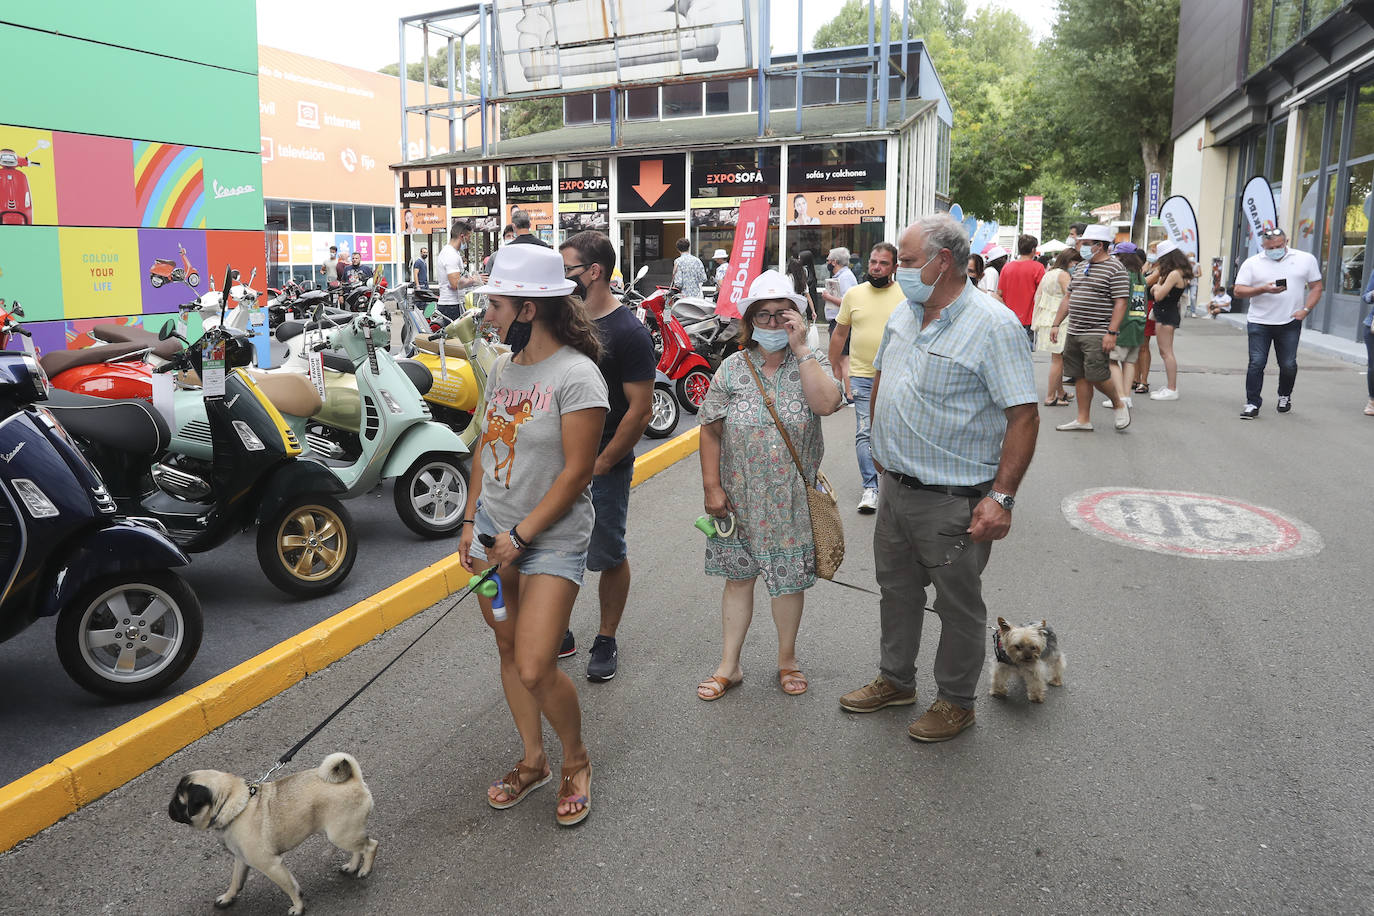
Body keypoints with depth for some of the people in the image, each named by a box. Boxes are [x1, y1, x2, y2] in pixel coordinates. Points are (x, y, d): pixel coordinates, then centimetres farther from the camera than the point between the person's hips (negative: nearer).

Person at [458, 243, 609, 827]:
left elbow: (576, 473, -18)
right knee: (509, 651, 14)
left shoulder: (576, 375, -16)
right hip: (495, 534, 7)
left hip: (552, 541, -7)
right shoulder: (503, 369, 7)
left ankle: (576, 760, 17)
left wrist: (520, 536, -17)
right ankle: (532, 761, 32)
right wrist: (471, 521, 9)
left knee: (535, 668, -10)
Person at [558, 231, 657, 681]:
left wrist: (601, 464, -14)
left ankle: (606, 642, 23)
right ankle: (558, 634, 29)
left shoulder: (628, 332, -13)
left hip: (604, 466, -6)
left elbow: (640, 408, -15)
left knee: (608, 556, 7)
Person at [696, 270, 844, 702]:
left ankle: (787, 660, 31)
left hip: (792, 501, 0)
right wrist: (712, 487, -5)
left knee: (789, 579, 10)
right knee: (738, 577, 10)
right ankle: (729, 665, 23)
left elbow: (827, 403, -23)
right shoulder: (732, 369, -1)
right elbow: (711, 431, 0)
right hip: (740, 499, 1)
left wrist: (800, 348, -20)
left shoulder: (809, 364, -1)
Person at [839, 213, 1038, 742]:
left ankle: (956, 701, 29)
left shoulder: (994, 325, -17)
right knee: (897, 590, 20)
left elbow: (1024, 416, -19)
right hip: (895, 487, 7)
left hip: (954, 500, -7)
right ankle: (895, 680, 39)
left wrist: (1001, 497, -23)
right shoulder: (902, 316, 6)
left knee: (959, 605, 10)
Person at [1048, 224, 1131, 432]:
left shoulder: (1115, 269, -7)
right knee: (1080, 376, 7)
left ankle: (1119, 405, 14)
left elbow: (1120, 303, -13)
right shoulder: (1080, 268, 16)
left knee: (1095, 375, -11)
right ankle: (1083, 420, 13)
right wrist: (1056, 324, 15)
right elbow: (1068, 298, 21)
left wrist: (1112, 332, -20)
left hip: (1097, 333, -7)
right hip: (1074, 332, 7)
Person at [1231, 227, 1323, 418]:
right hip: (1259, 323, -1)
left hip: (1290, 323, 1)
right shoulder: (1252, 263, 2)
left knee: (1289, 365, 5)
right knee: (1257, 363, -5)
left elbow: (1316, 287, 9)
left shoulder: (1306, 259, 6)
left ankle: (1285, 396, 30)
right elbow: (1239, 290, -2)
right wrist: (1263, 289, -17)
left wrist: (1305, 310, -4)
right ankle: (1252, 404, 2)